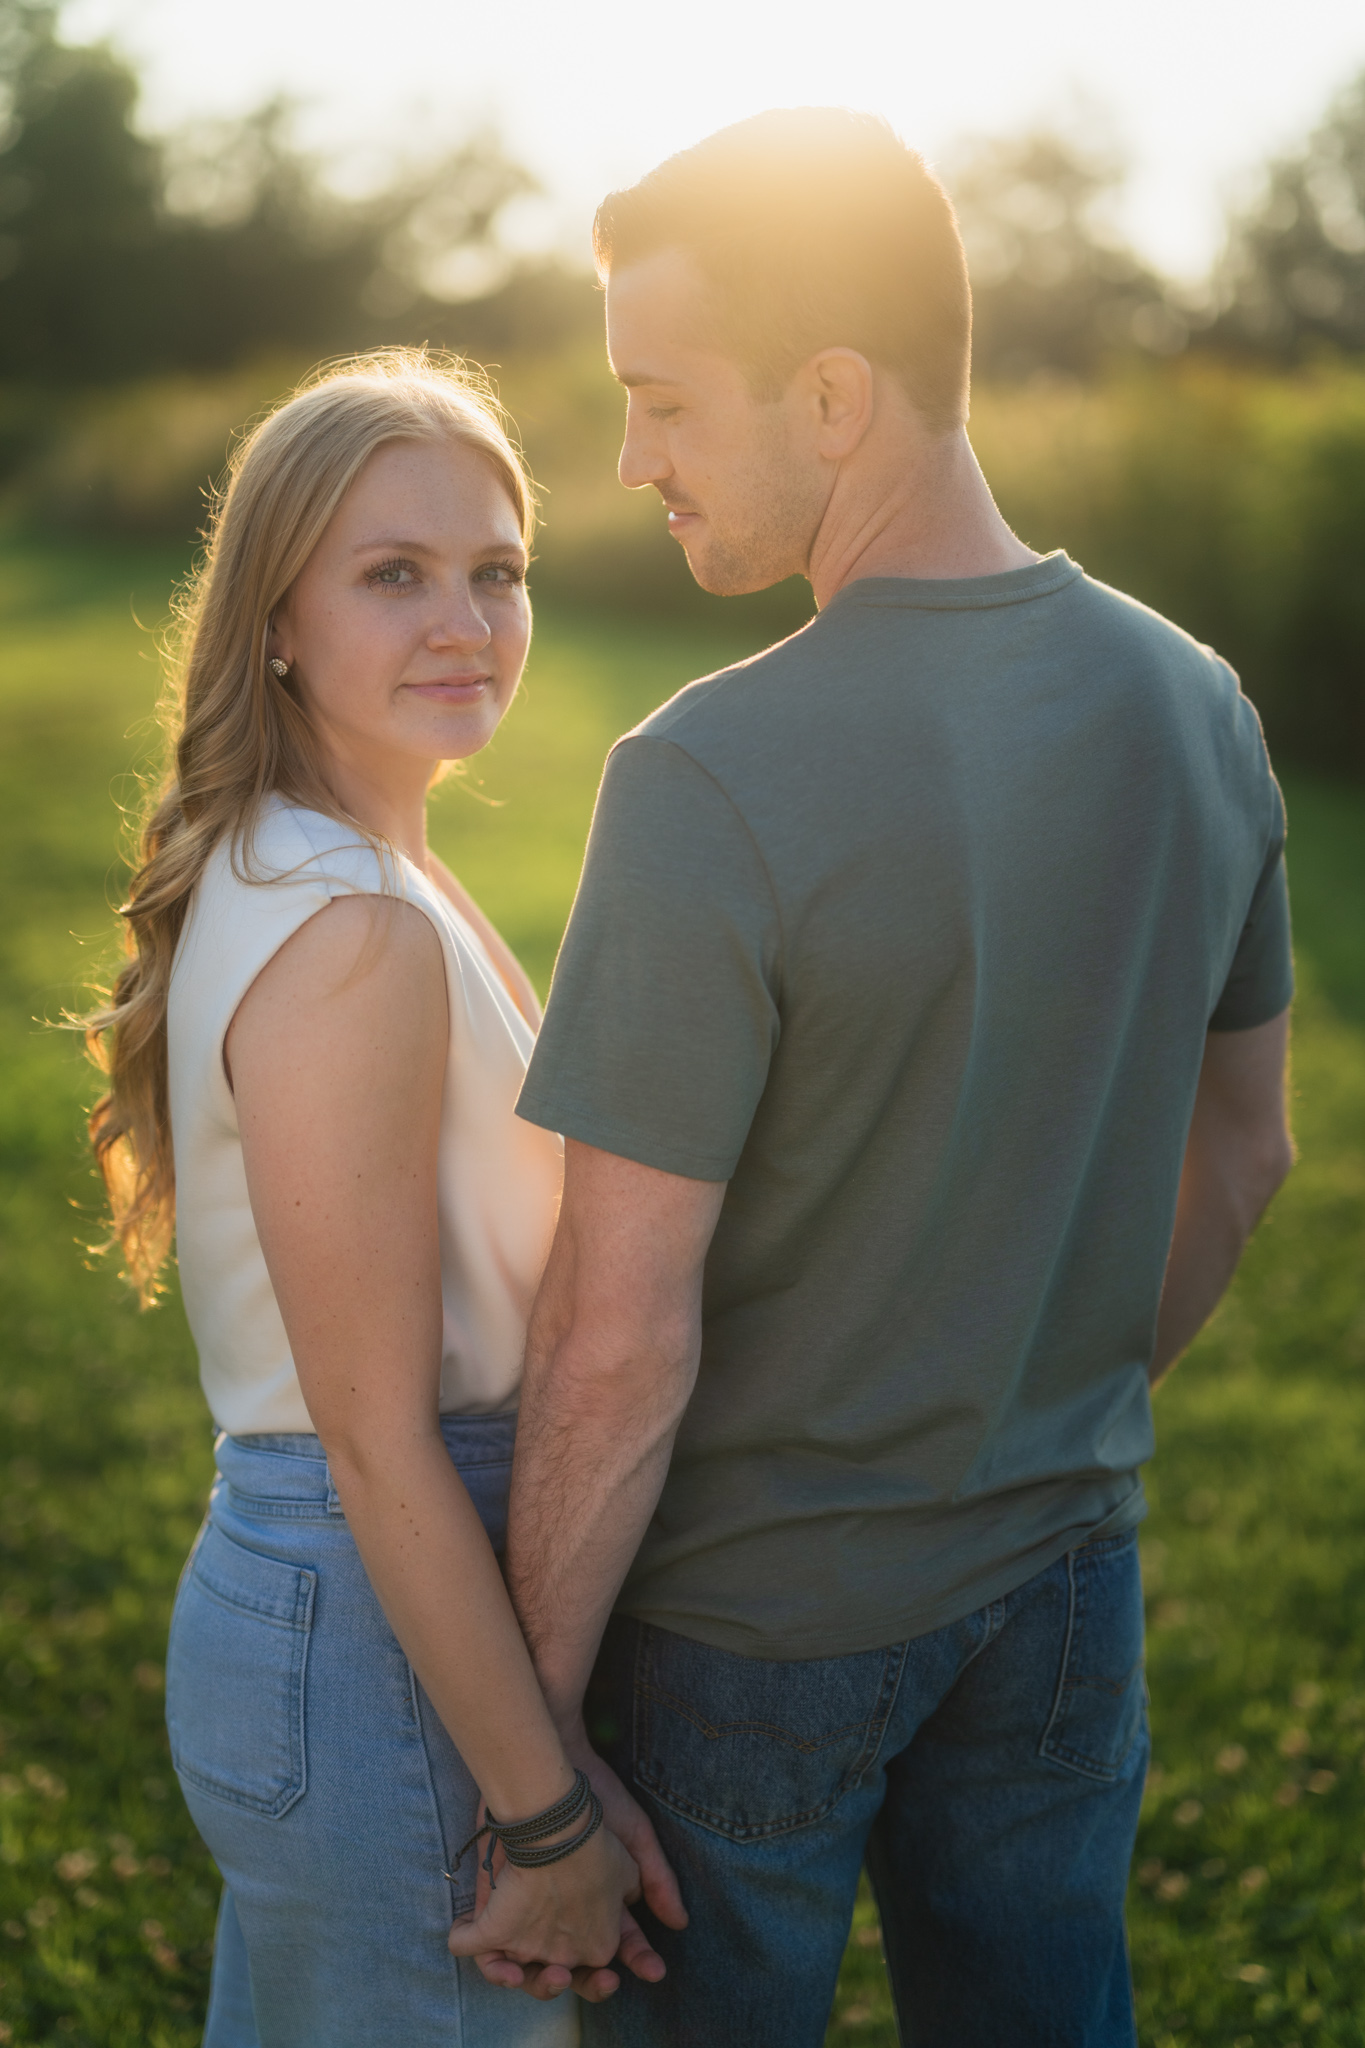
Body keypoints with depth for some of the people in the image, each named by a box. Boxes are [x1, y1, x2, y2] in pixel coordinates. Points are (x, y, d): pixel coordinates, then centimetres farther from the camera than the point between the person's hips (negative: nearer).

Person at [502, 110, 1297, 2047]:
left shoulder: (709, 782, -27)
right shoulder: (1196, 704, -6)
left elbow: (621, 1333, -24)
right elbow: (1241, 1147, 7)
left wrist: (531, 1703, -10)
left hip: (747, 1608, -5)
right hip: (1061, 1570, 6)